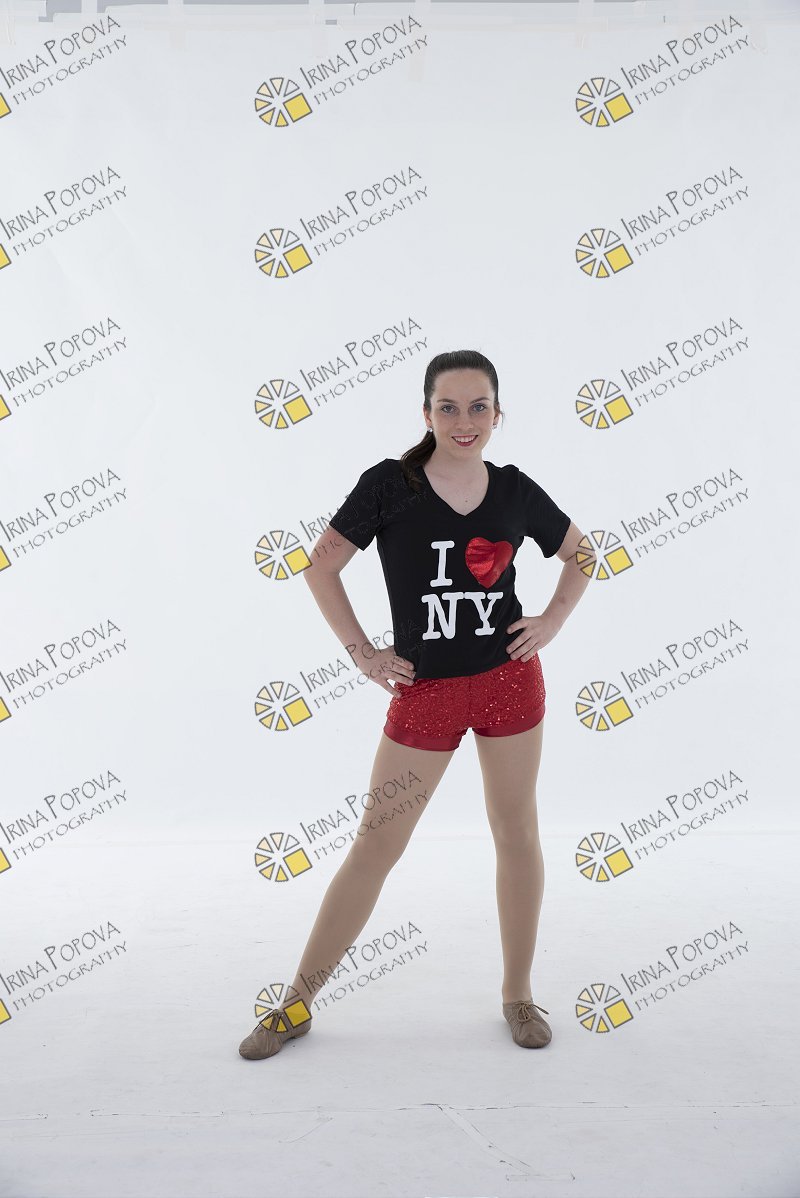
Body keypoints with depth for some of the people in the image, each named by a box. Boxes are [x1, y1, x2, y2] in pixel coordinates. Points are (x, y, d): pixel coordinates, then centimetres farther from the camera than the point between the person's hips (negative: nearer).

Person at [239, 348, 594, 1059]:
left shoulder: (516, 491, 1)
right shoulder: (389, 484, -6)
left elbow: (579, 554, 18)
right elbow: (322, 565, 0)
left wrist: (553, 621, 4)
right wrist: (361, 650, -4)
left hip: (509, 677, 2)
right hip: (425, 688, -2)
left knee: (517, 834, 9)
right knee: (376, 846, 2)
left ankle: (518, 994, 28)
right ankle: (297, 1003, 17)